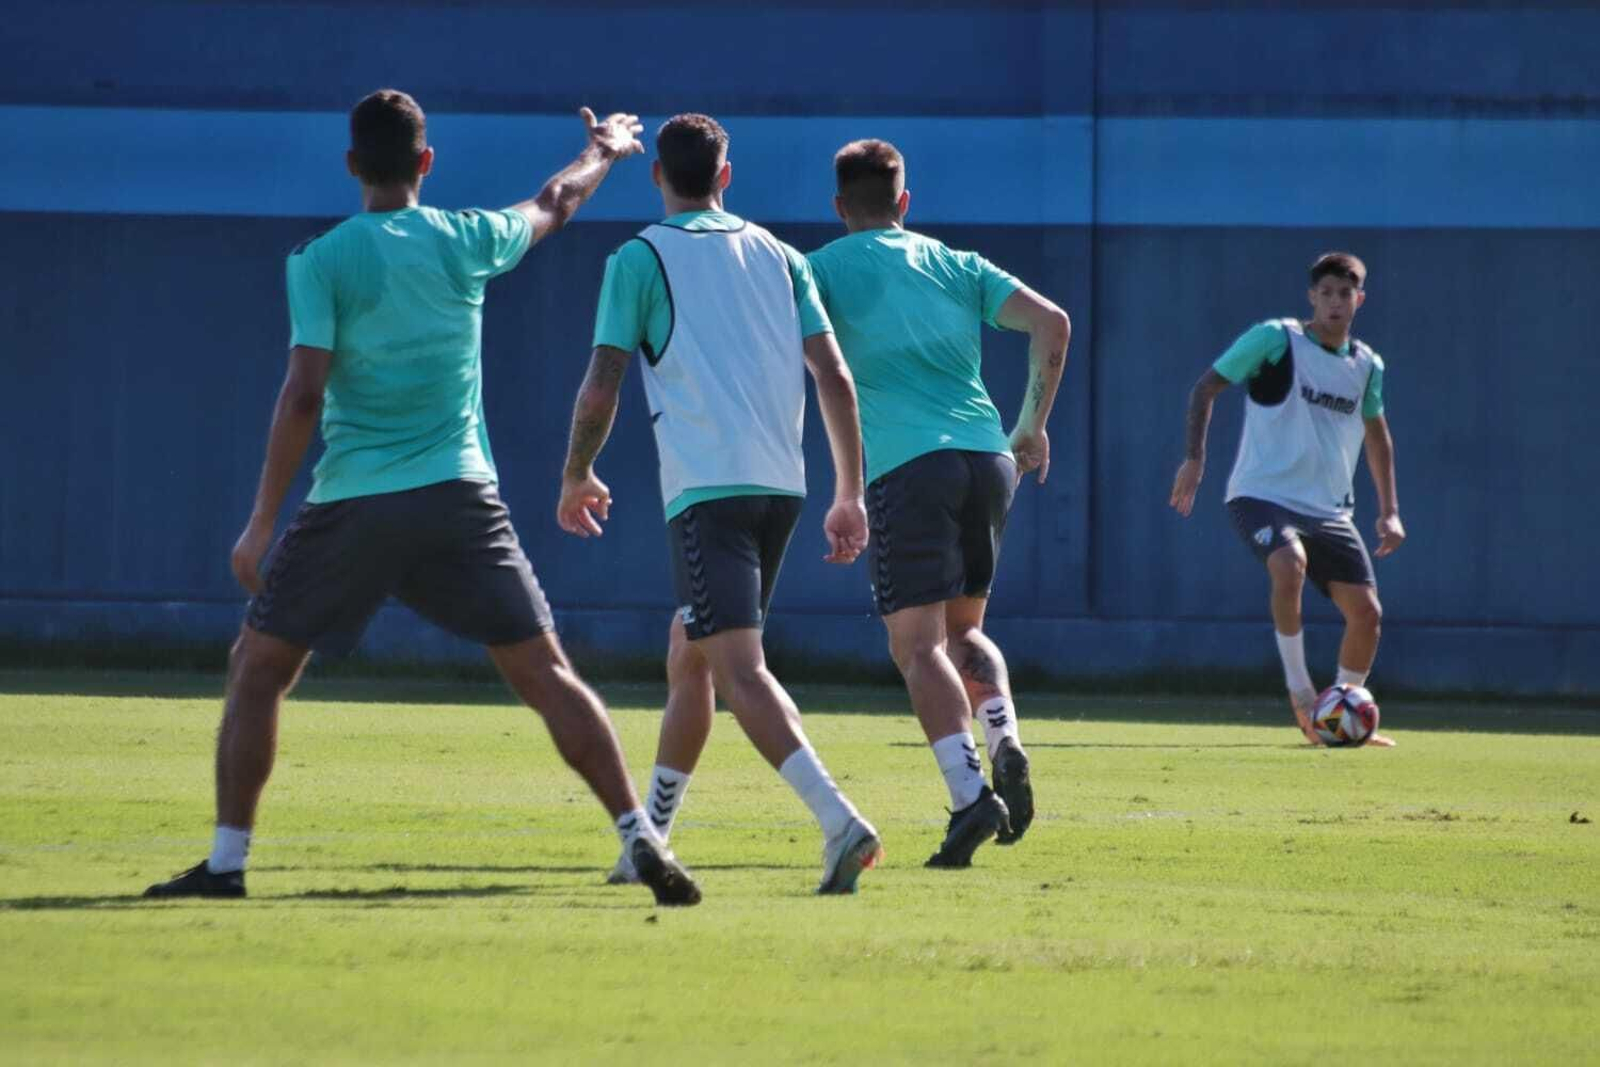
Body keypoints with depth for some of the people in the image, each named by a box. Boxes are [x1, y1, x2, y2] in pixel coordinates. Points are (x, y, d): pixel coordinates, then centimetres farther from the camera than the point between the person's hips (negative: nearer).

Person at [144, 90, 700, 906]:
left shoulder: (320, 262, -4)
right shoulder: (463, 241, 5)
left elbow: (304, 394, -10)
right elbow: (556, 203, 26)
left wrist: (262, 521, -7)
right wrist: (604, 151, 47)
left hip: (351, 503, -2)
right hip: (457, 498, 2)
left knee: (257, 668, 12)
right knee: (542, 670, 3)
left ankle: (227, 860, 8)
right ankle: (639, 838, -6)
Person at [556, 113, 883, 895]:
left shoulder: (639, 259, 0)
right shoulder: (779, 257, 14)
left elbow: (601, 390, -5)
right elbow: (835, 377, 7)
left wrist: (576, 477, 12)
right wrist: (850, 495, 11)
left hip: (706, 490, -6)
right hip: (780, 485, 6)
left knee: (739, 670, -14)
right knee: (688, 660, 20)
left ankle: (839, 822, -32)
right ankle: (649, 841, 28)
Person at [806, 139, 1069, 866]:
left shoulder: (821, 269, 9)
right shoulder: (958, 266, 18)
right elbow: (1052, 324, 10)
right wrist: (1035, 425, 18)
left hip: (908, 465, -4)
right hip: (989, 455, 4)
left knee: (919, 644, -5)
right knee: (963, 629, 19)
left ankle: (971, 794, -23)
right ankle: (1005, 742, -7)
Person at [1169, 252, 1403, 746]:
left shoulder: (1366, 366, 9)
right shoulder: (1275, 339, -7)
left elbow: (1377, 435, 25)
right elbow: (1206, 387, -1)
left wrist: (1389, 511, 18)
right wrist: (1194, 456, -13)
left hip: (1329, 509, 6)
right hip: (1263, 495, -5)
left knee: (1367, 613, -3)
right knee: (1290, 564, -35)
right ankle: (1301, 693, -18)